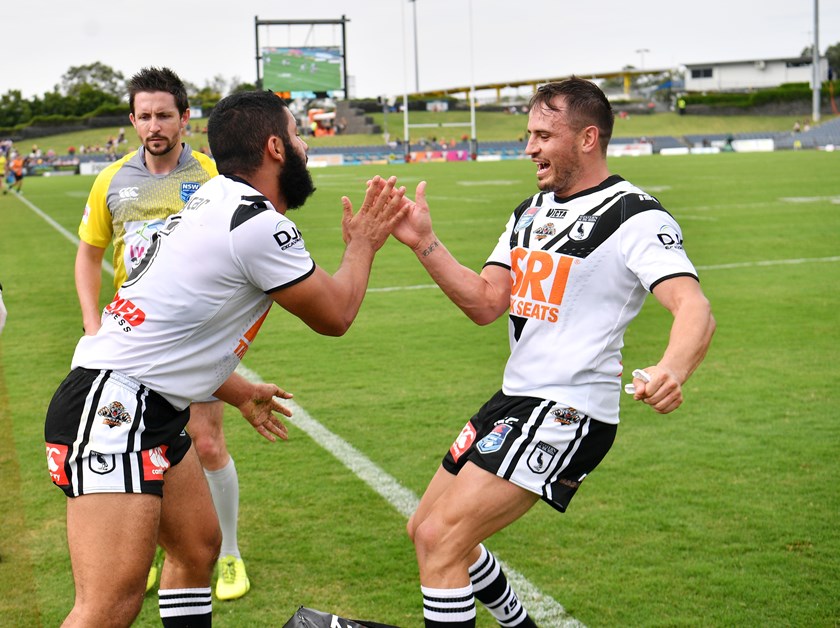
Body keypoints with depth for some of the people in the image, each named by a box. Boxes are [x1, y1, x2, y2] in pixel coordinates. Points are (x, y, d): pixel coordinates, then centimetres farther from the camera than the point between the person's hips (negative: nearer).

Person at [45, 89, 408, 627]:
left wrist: (239, 392, 32)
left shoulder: (216, 200, 15)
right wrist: (363, 245, 15)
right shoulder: (260, 225, -15)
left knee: (197, 548, 19)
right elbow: (334, 316, -1)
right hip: (113, 407, -11)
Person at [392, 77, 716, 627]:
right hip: (515, 399, 9)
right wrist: (425, 243, -5)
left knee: (441, 540, -17)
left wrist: (672, 370, -48)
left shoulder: (635, 217, -12)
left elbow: (695, 308, -26)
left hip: (567, 414, -9)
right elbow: (487, 304, 7)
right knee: (426, 530, 18)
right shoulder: (531, 210, 14)